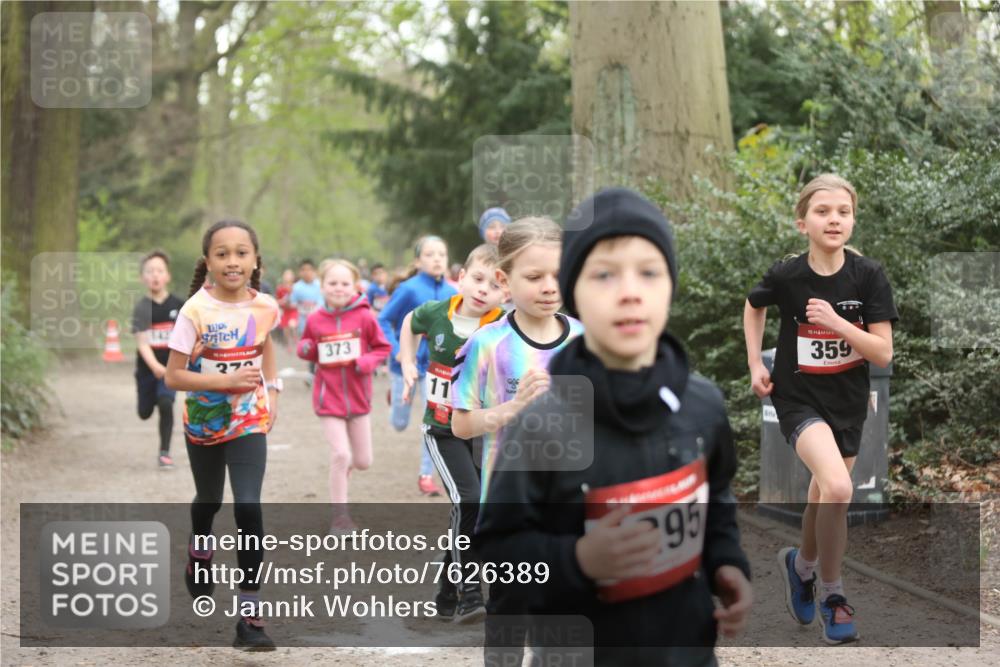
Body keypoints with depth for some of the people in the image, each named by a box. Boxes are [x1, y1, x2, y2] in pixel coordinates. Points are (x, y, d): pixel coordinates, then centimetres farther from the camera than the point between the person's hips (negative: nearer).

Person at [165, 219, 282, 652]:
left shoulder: (264, 307, -9)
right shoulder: (196, 311, -19)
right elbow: (173, 376, -17)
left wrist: (271, 390, 4)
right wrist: (226, 380, -27)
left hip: (249, 422, 0)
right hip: (204, 421, 0)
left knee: (248, 507, -15)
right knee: (209, 499, 22)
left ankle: (250, 614, -12)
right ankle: (199, 555, 58)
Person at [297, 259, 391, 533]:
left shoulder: (364, 317, -6)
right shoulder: (315, 319, -2)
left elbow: (382, 348, 2)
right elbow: (307, 348, 13)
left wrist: (367, 362, -16)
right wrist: (305, 349, -9)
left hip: (358, 396, 1)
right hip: (328, 396, -1)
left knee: (363, 462, 8)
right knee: (340, 455, -10)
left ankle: (343, 470, 46)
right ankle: (340, 516, 4)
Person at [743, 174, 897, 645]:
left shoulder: (868, 275, -12)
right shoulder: (786, 276, -13)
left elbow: (883, 354, -13)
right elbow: (753, 307, 10)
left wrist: (836, 322, -26)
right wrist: (755, 364, 2)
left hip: (848, 402, 3)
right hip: (799, 398, -3)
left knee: (825, 497, 16)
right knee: (838, 488, -25)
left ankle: (801, 564, 48)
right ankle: (831, 592, -6)